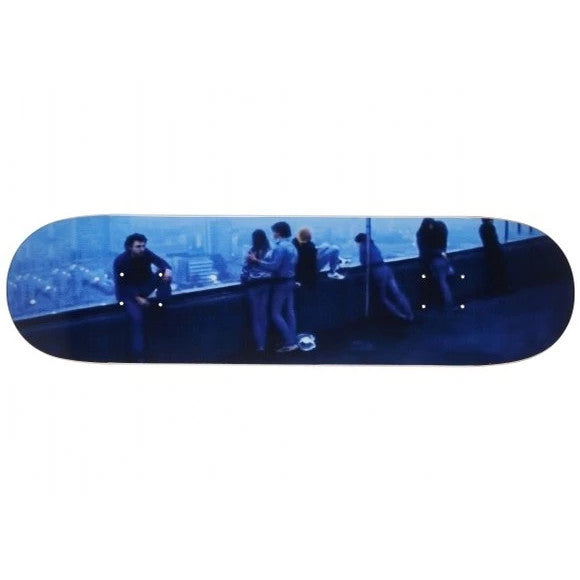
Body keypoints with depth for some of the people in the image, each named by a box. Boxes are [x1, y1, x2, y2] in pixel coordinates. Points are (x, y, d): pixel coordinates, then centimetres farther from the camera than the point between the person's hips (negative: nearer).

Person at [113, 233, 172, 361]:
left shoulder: (146, 253, -13)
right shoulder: (120, 261, -21)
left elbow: (162, 262, -18)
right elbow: (121, 286, -18)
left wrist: (168, 270, -43)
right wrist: (137, 298, -25)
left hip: (145, 287, 4)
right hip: (129, 292, -4)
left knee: (164, 273, -20)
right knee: (136, 318, -28)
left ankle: (161, 305, -17)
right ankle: (138, 356, -25)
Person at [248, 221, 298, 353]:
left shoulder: (279, 247, -19)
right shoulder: (292, 247, 11)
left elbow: (273, 266, -25)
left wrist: (256, 261, -21)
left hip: (281, 283, -9)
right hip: (290, 281, 9)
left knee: (276, 314, -4)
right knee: (289, 312, 10)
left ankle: (289, 343, -9)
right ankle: (292, 341, 11)